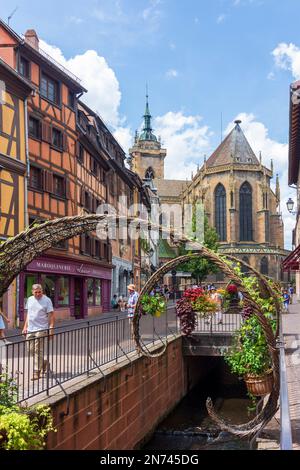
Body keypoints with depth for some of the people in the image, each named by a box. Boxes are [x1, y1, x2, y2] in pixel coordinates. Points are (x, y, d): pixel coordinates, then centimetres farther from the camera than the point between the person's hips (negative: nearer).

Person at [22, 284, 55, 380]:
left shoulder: (47, 300, -8)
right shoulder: (30, 299, 11)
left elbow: (51, 315, -10)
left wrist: (51, 329, -17)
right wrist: (25, 326, 14)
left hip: (41, 329, -6)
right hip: (30, 329, 7)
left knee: (38, 351, -5)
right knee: (30, 350, 10)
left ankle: (37, 372, 2)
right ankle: (44, 363, 30)